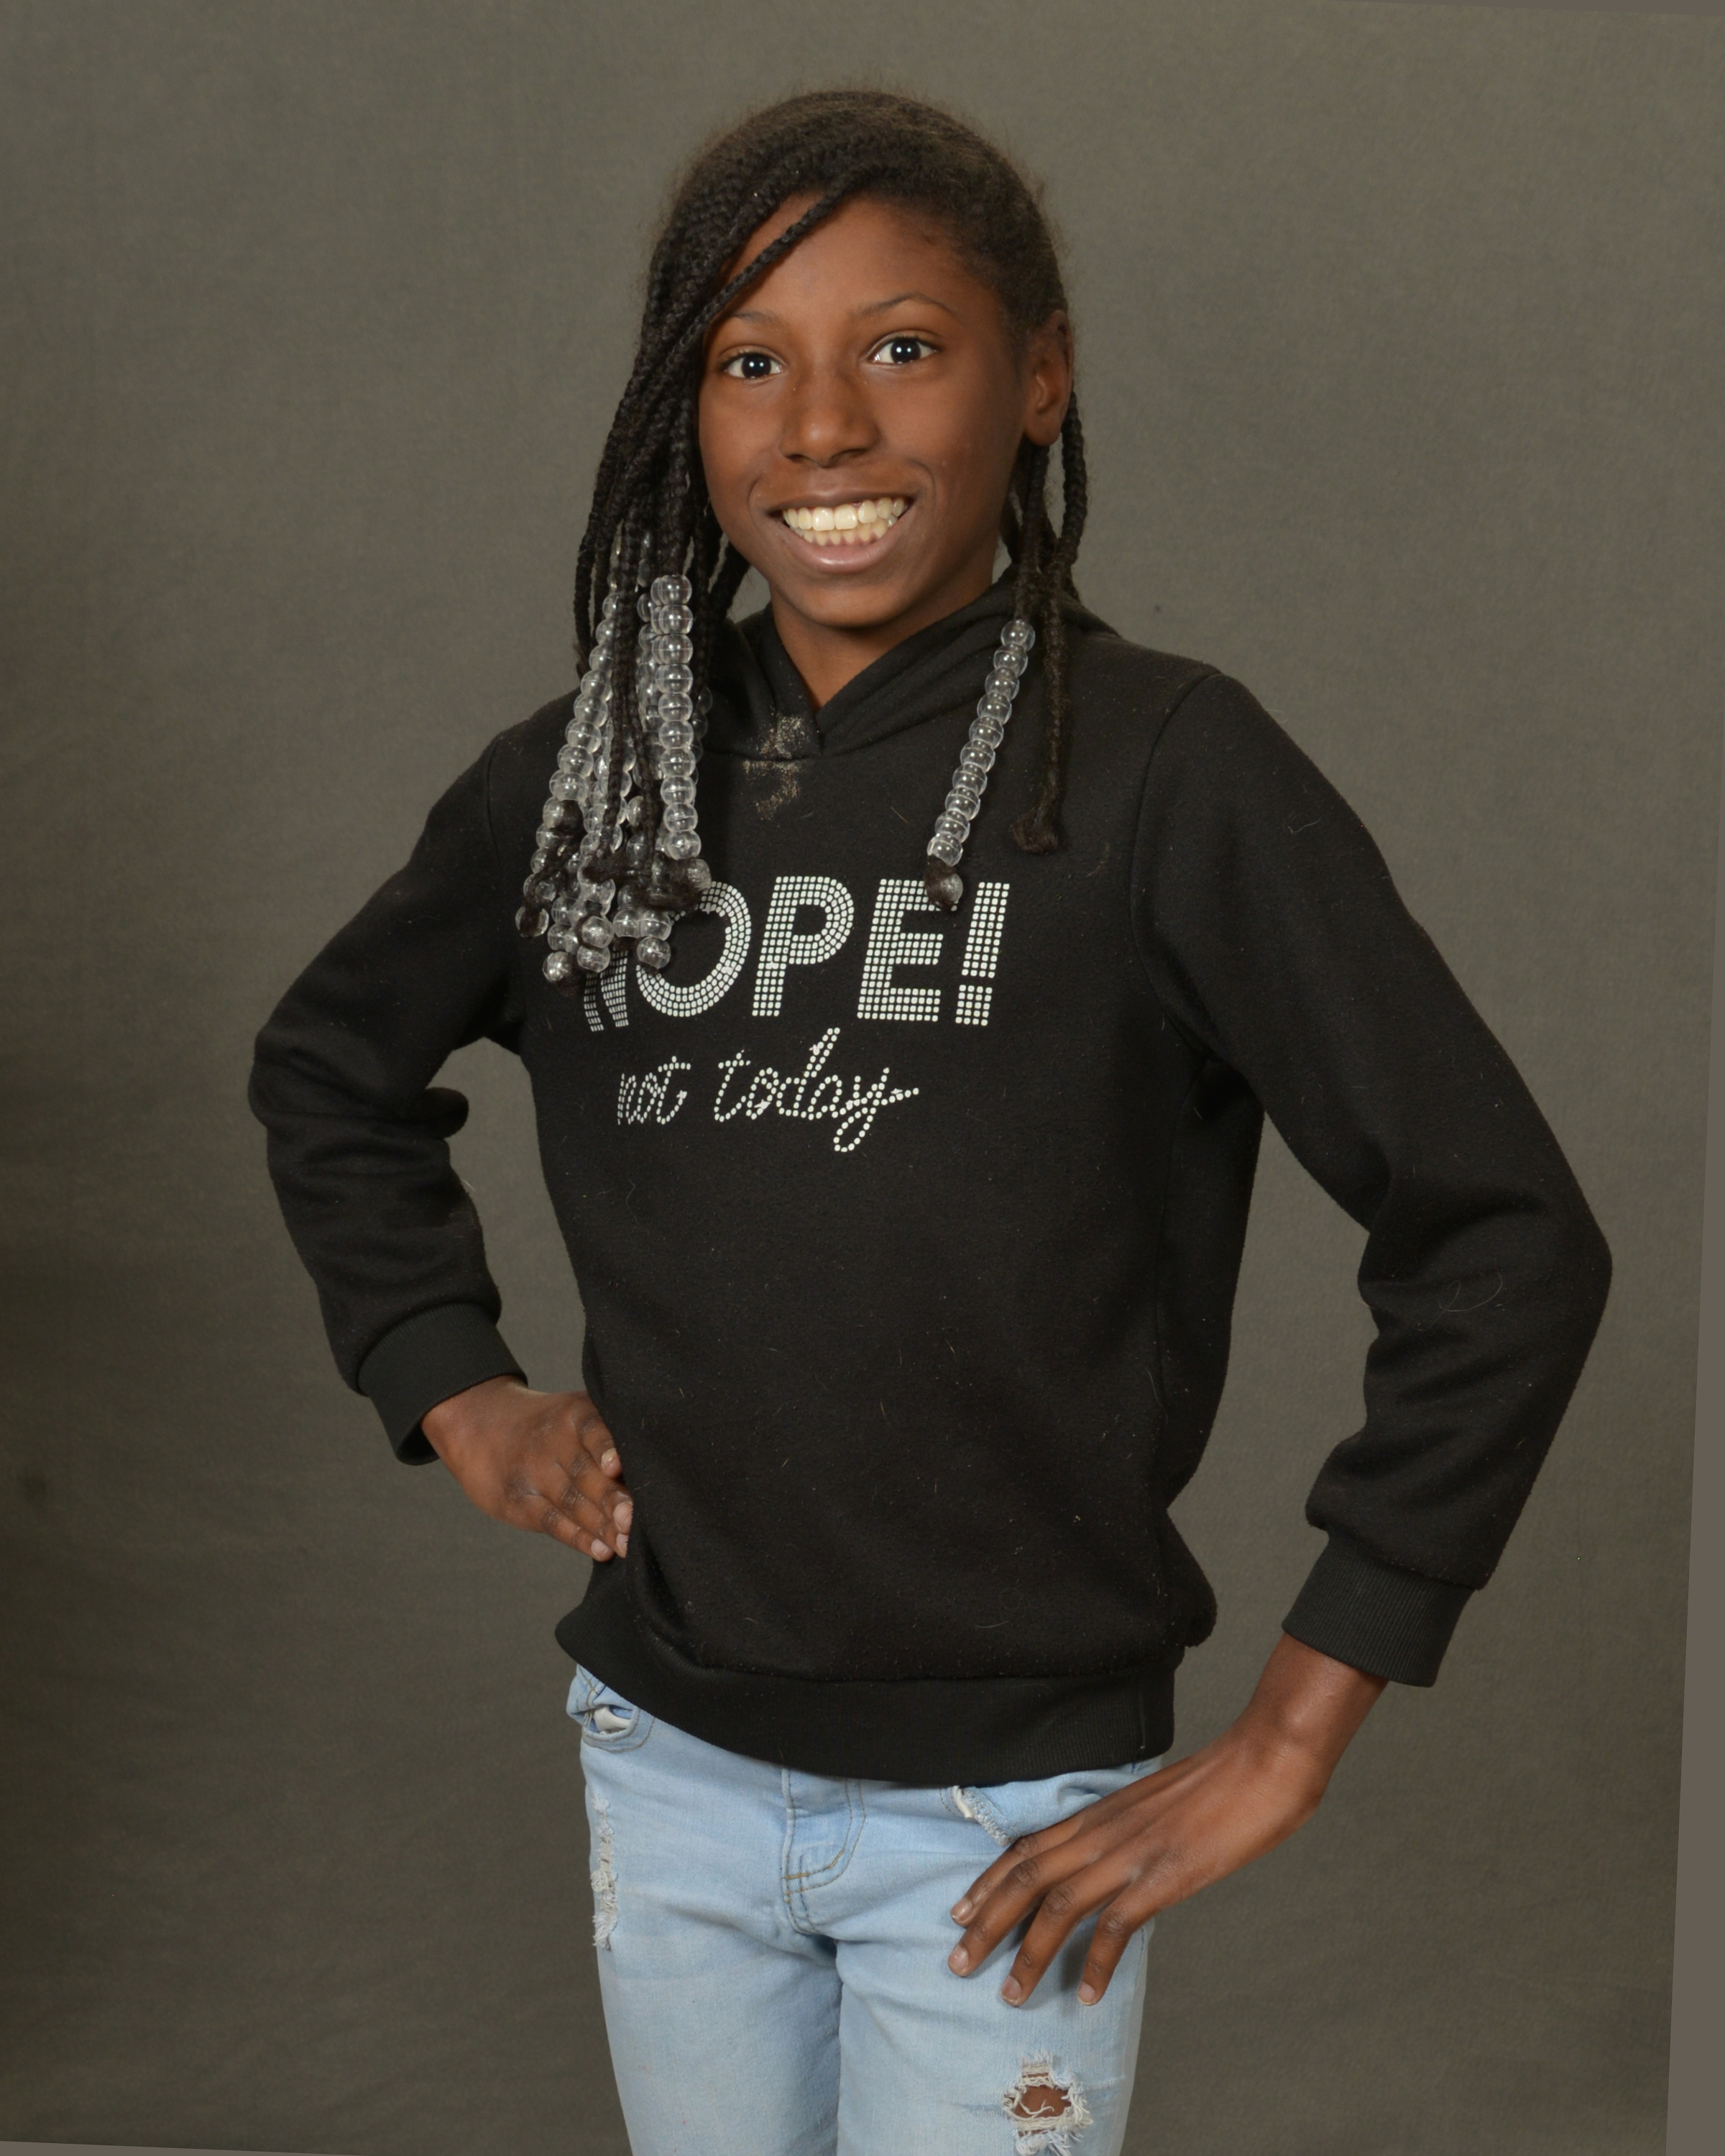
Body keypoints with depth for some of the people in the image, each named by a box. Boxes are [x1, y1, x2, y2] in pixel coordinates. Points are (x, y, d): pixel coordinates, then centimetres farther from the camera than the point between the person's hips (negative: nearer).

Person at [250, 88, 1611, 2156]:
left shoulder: (1163, 774, -15)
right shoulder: (587, 776, -1)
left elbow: (1504, 1239, -16)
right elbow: (328, 1067, 18)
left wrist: (1284, 1745, -14)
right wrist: (454, 1394, 5)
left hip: (1010, 1820, -4)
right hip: (666, 1759, 4)